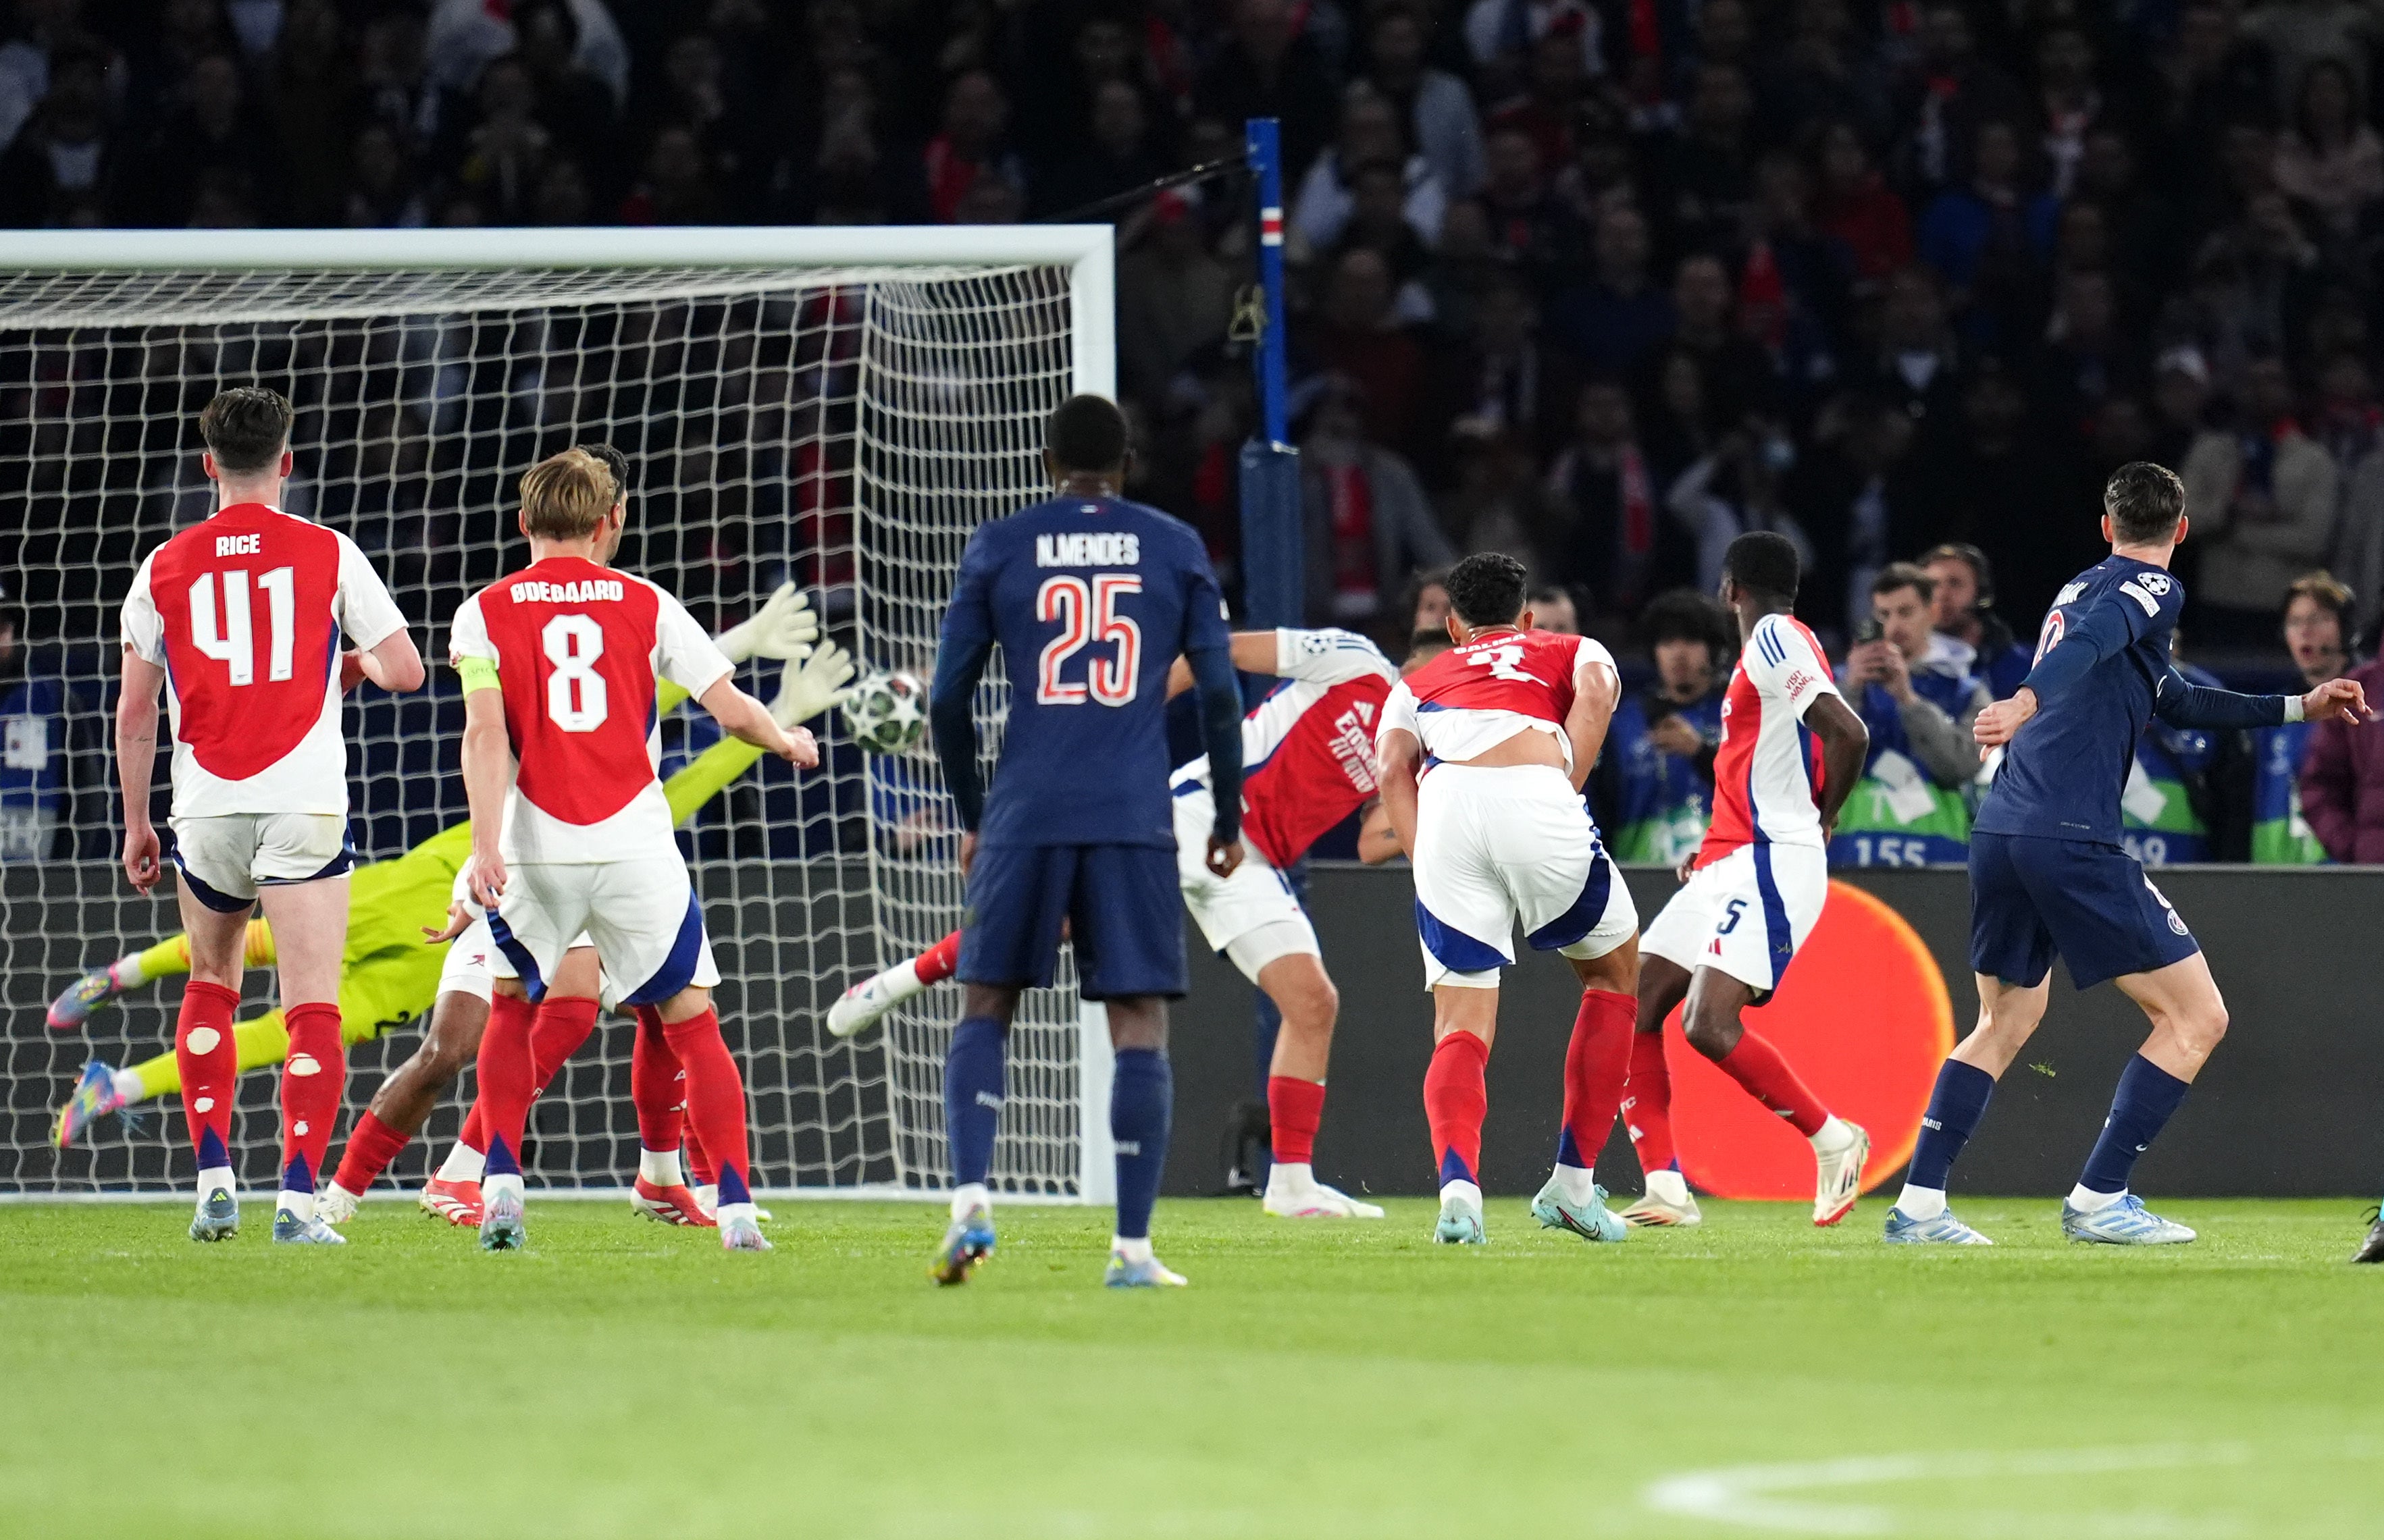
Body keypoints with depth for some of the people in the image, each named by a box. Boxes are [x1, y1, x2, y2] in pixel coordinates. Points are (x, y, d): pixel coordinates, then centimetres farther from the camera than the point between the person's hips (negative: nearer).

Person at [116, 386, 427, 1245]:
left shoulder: (165, 568, 6)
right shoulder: (328, 555, 0)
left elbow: (134, 715, 8)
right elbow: (405, 671, -1)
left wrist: (136, 825, 17)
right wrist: (358, 662, 22)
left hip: (208, 812, 2)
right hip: (304, 804, -2)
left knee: (210, 987, 22)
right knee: (313, 1010, -2)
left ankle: (214, 1178, 10)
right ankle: (298, 1197, -15)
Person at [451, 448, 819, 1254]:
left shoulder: (484, 613, 3)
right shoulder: (644, 604, 6)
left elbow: (484, 733, -9)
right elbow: (731, 709, 7)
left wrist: (486, 846, -15)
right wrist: (789, 742, 27)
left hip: (536, 853, 0)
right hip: (636, 848, 0)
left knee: (511, 1008, 21)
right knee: (691, 1022, 9)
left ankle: (501, 1187, 7)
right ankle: (736, 1208, 0)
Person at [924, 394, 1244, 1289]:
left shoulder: (998, 549, 7)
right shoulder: (1175, 549, 8)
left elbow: (947, 698, 8)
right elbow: (1220, 693, 5)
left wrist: (971, 815, 20)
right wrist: (1229, 819, 15)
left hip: (1026, 814, 0)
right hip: (1135, 818, 0)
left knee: (985, 1009, 12)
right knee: (1140, 1025, 1)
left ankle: (971, 1200, -7)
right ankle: (1132, 1248, -5)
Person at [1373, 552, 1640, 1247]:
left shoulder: (1418, 683, 36)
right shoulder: (1573, 651, 33)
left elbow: (1392, 766, 14)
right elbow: (1596, 692, 8)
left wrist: (1429, 864, 7)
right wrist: (1565, 792, 4)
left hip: (1445, 805, 1)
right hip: (1536, 794, -1)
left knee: (1461, 1028, 4)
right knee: (1615, 974, 23)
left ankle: (1458, 1183, -24)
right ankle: (1572, 1184, 19)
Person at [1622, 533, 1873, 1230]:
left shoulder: (1775, 639, -9)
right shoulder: (1771, 645, 20)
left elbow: (1849, 734, -21)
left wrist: (1821, 820, -7)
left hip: (1770, 861, -10)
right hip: (1727, 861, 10)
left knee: (1710, 1024, -21)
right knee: (1633, 1010, 2)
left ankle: (1833, 1139, -6)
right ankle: (1666, 1190, -1)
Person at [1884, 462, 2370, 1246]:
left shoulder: (2079, 588, 25)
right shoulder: (2151, 588, 0)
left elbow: (2173, 701, 36)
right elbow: (2091, 642, -23)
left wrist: (2297, 708, 40)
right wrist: (2029, 699, -40)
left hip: (2000, 830, 9)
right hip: (2073, 840, -9)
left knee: (2006, 1022, 22)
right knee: (2196, 1017, -1)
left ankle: (1918, 1204, 14)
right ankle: (2098, 1198, -4)